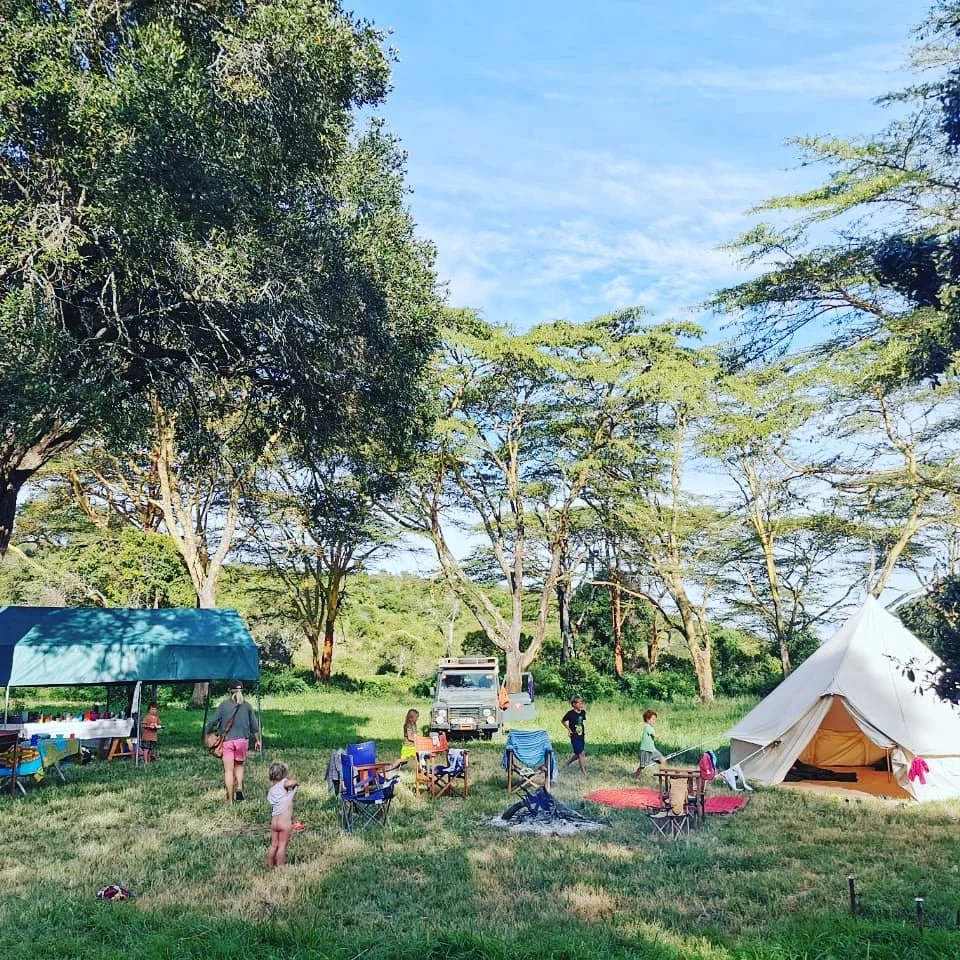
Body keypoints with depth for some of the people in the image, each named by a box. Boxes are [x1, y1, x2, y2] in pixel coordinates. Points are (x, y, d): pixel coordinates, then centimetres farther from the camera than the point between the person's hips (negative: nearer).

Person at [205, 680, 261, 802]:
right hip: (242, 739, 2)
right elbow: (254, 725, 7)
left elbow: (213, 721, -4)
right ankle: (239, 787, 0)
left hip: (227, 740, -2)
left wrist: (207, 734, 12)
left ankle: (230, 799, 3)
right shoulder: (247, 706, 3)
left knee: (228, 770, 3)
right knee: (239, 765, 22)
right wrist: (257, 740, 16)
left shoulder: (224, 705, -2)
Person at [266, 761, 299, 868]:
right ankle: (280, 867, 2)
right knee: (282, 846, 0)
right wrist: (295, 783, -4)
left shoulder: (271, 789, 14)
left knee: (274, 845, 15)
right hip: (285, 821, -7)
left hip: (273, 821, 7)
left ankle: (270, 866, 22)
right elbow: (289, 783, -25)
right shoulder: (284, 782, -7)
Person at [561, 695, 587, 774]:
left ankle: (567, 763, 36)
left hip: (582, 736, 6)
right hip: (574, 736, -6)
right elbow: (562, 721, 2)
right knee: (580, 753, -9)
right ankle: (584, 771, -3)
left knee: (578, 754, 13)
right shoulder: (570, 713, -13)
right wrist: (568, 729, -4)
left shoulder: (583, 712, 1)